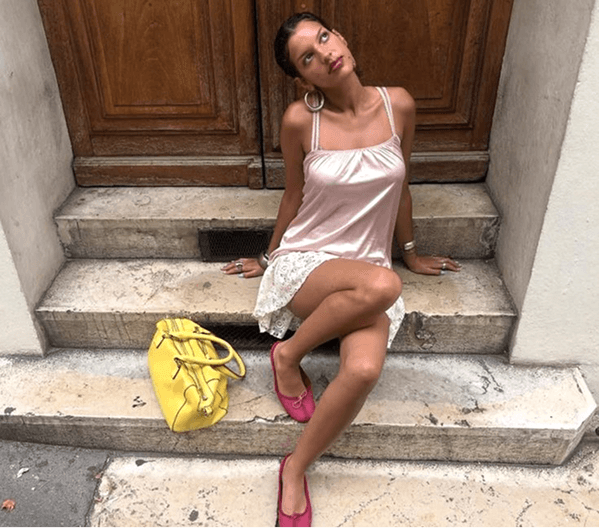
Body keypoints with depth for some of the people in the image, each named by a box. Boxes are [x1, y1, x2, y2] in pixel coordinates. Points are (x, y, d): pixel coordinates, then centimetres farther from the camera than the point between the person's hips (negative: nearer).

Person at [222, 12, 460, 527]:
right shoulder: (300, 119, -7)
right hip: (304, 266, -2)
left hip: (368, 267, 2)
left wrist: (410, 252, 22)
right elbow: (294, 198, 7)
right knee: (381, 285, -37)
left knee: (365, 369, -29)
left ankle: (295, 470, -3)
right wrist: (268, 258, 17)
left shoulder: (398, 104, -1)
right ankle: (288, 354, -9)